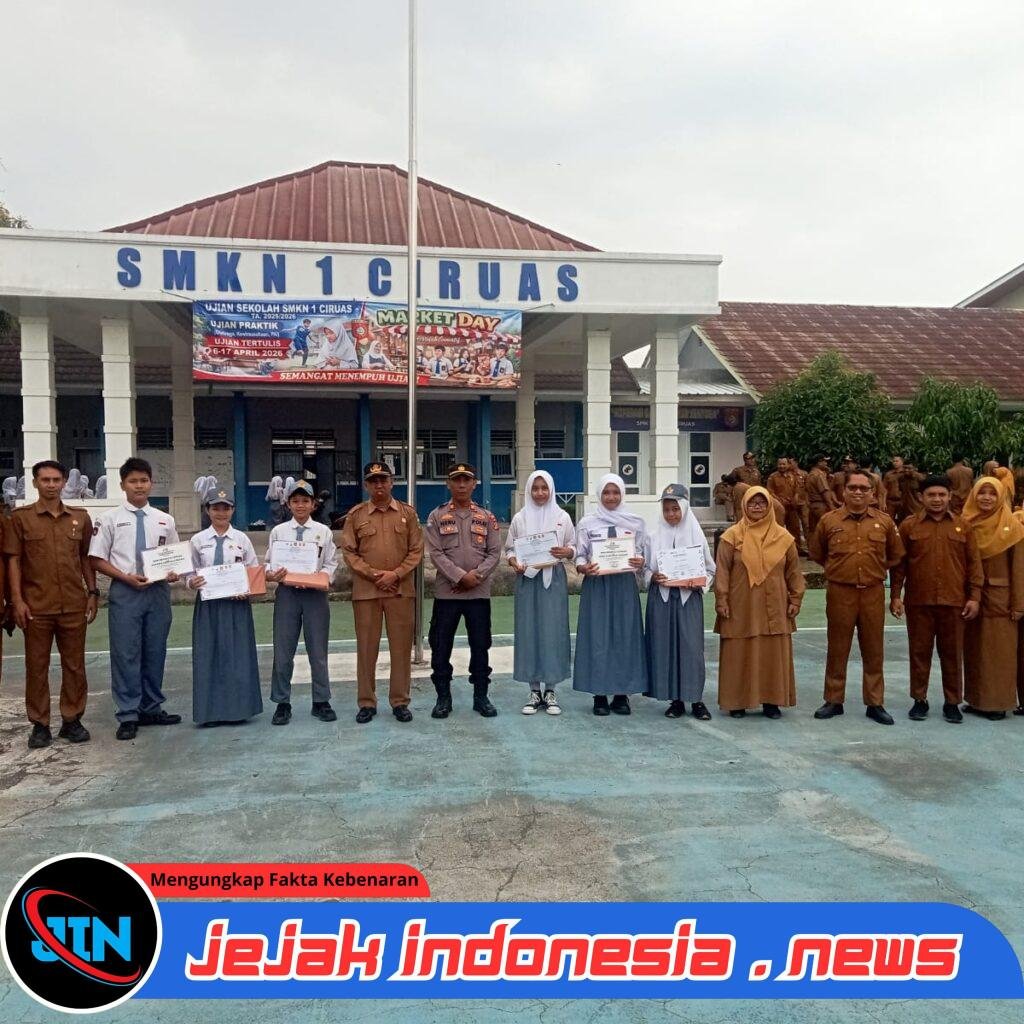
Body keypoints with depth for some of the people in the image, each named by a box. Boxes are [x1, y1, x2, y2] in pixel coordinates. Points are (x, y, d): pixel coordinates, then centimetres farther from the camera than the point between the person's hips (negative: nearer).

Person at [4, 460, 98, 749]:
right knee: (37, 666, 6)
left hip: (74, 605, 2)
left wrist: (92, 592, 7)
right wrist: (17, 600, -7)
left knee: (74, 665, 7)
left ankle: (72, 720, 18)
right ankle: (39, 724, 15)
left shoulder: (80, 518, 8)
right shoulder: (20, 517, 1)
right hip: (36, 606, -2)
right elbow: (13, 560, -1)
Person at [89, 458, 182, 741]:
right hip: (124, 592, -3)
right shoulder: (111, 519, -1)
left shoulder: (165, 520, 7)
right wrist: (126, 577, -14)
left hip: (158, 591, 3)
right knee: (126, 654, 0)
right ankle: (128, 715, 10)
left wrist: (174, 574, -9)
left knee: (155, 653, 11)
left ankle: (152, 709, 24)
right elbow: (97, 560, -2)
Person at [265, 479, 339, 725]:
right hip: (287, 592, 0)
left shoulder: (323, 531, 5)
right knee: (283, 650, 4)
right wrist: (272, 574, -15)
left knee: (318, 650, 6)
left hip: (315, 593, 0)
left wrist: (325, 576, -15)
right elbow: (270, 563, 7)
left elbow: (331, 563, 4)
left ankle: (321, 702, 18)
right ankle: (282, 703, 16)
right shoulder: (278, 532, 6)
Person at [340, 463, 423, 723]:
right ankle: (366, 703, 15)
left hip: (401, 589, 1)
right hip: (365, 590, 0)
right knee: (366, 647, 5)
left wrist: (395, 574, -10)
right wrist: (375, 575, -10)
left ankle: (400, 701, 15)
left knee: (401, 646, 4)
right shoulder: (355, 515, 3)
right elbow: (349, 552, 1)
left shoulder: (408, 513, 5)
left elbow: (416, 550, 3)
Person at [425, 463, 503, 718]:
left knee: (480, 646, 7)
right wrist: (460, 577, -16)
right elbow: (436, 553, -6)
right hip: (446, 592, -1)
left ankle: (481, 696, 19)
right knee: (441, 646, 3)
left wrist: (476, 575, -13)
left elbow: (494, 552, 2)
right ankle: (443, 697, 16)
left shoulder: (486, 517, 7)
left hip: (479, 592, 1)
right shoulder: (436, 516, 2)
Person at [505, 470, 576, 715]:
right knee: (529, 631, 2)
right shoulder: (520, 518, 5)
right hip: (527, 579, 1)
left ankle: (550, 691, 11)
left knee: (553, 631, 0)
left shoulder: (562, 517, 4)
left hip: (554, 579, 0)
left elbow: (574, 546, 6)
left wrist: (566, 552, -15)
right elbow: (509, 549, 7)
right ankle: (535, 691, 12)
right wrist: (514, 563, -12)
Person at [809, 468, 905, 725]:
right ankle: (834, 700, 18)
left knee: (873, 650, 8)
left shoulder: (884, 521, 3)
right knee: (837, 649, 7)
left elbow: (895, 555, 16)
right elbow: (817, 553, 13)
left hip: (873, 593, 1)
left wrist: (876, 569, 10)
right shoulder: (829, 520, 0)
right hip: (840, 592, -1)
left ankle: (875, 703, 18)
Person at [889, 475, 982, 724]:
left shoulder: (962, 526, 5)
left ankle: (952, 702, 20)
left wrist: (974, 597, -1)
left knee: (952, 653, 8)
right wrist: (895, 595, -2)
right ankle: (919, 700, 18)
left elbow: (974, 564, 5)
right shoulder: (908, 525, 2)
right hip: (918, 602, -1)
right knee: (919, 652, 7)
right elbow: (899, 563, 3)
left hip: (953, 602, 1)